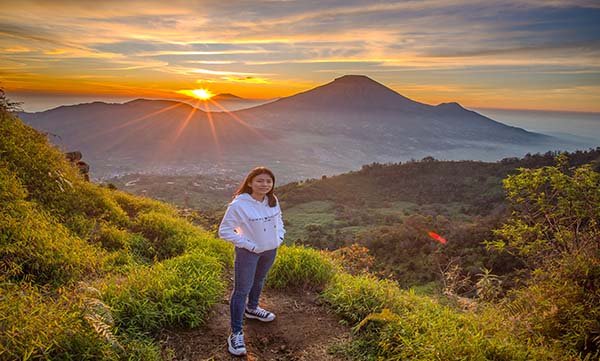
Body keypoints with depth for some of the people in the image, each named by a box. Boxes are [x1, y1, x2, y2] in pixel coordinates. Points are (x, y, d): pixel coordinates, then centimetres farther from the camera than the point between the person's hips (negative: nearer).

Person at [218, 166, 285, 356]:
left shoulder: (273, 201, -6)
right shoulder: (239, 205, -25)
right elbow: (224, 231, -20)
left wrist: (279, 237, -1)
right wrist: (248, 245, -21)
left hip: (270, 249, 6)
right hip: (248, 252, -6)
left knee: (259, 281, 26)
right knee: (242, 290, 0)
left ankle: (252, 308, 52)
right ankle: (236, 333, 10)